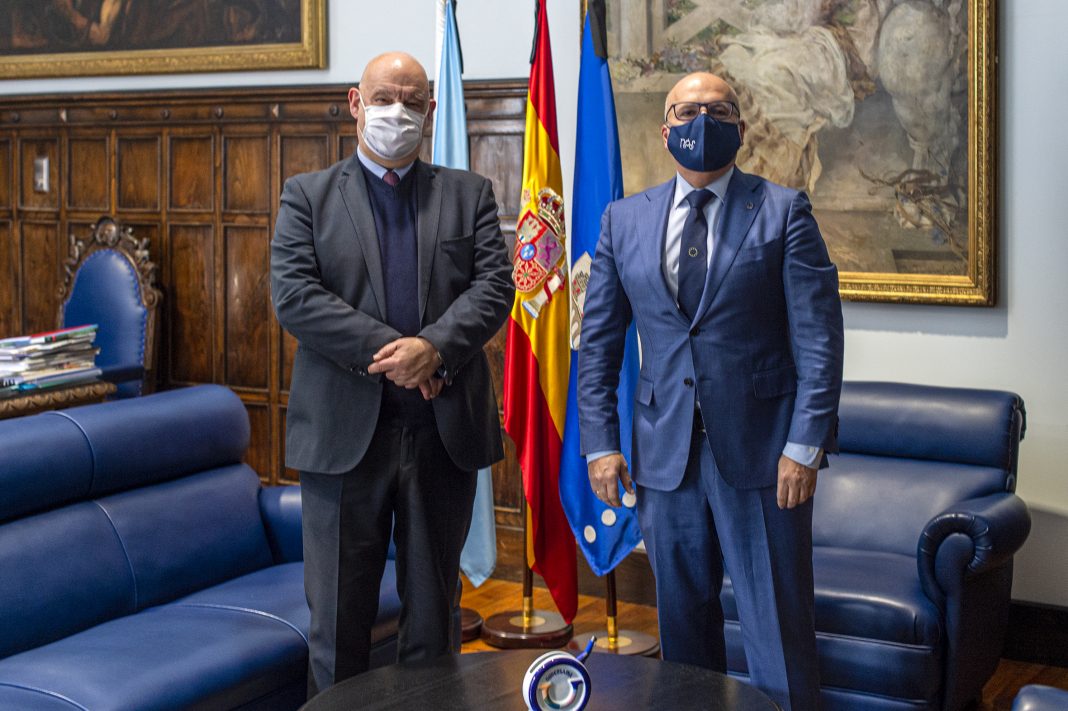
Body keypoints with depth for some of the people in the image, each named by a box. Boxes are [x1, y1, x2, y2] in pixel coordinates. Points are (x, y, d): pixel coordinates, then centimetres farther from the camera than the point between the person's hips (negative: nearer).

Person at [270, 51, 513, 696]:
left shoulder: (470, 194, 11)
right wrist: (386, 351, -15)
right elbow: (293, 295, -6)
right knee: (338, 618, 5)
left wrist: (434, 346, -18)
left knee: (433, 613, 11)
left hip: (445, 431, 1)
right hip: (345, 431, -1)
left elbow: (495, 286, -1)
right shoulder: (308, 196, 7)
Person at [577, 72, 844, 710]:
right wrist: (600, 442, 2)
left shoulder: (784, 211, 0)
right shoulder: (624, 220, 9)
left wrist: (805, 445, -13)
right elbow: (598, 341, 10)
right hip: (665, 453, 3)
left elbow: (819, 338, -5)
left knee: (778, 627, 3)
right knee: (683, 621, 13)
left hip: (761, 451, -3)